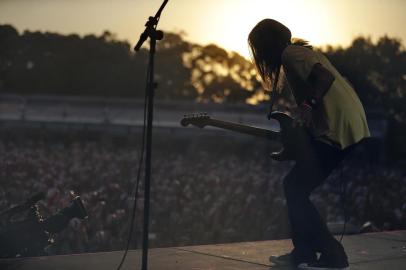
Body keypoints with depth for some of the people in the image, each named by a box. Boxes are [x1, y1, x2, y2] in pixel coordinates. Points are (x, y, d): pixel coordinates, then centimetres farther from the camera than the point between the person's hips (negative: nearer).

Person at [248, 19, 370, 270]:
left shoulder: (290, 53, -6)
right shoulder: (305, 51, 23)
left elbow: (325, 77, -20)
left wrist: (308, 106, -21)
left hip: (337, 132, -10)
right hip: (354, 129, 10)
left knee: (295, 187, -7)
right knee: (297, 185, 15)